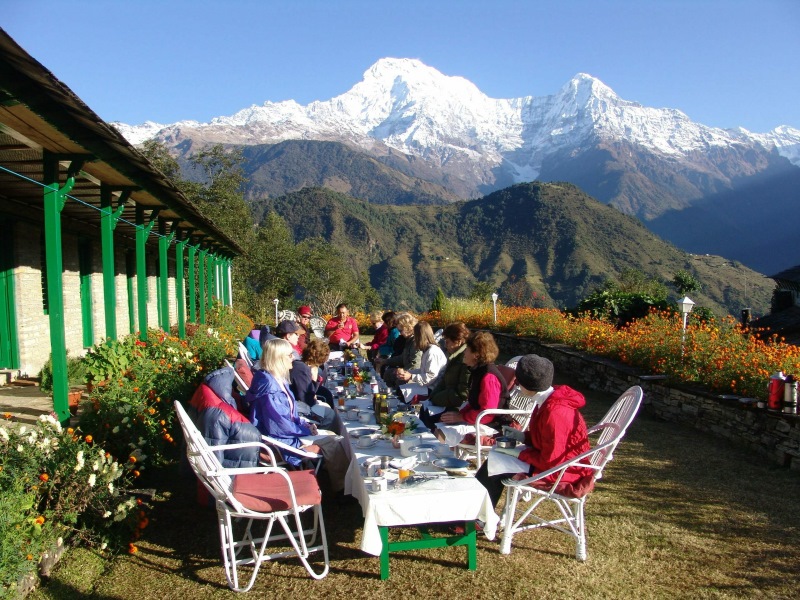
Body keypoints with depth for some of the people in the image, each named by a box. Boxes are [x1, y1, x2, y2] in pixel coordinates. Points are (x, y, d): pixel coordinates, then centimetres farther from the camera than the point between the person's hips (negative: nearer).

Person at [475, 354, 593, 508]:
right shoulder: (550, 399, -1)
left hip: (561, 471, -10)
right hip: (552, 457, 10)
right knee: (497, 454, 11)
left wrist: (519, 453, -15)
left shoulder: (554, 412, -30)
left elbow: (550, 461, -26)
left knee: (495, 462, -9)